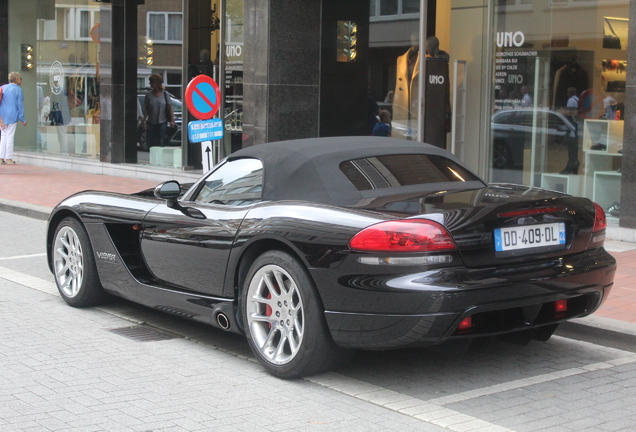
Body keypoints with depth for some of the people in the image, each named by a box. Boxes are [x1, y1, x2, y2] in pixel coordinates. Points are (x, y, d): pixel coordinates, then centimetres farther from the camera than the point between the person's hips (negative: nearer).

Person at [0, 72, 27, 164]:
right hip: (12, 116, -5)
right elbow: (20, 105, -8)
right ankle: (9, 158, -2)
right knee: (10, 137, -3)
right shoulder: (18, 90, -7)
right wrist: (22, 119, -4)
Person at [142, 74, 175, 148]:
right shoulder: (148, 95, 1)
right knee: (150, 143, -2)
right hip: (151, 123, 1)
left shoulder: (165, 94, 1)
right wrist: (144, 121, -6)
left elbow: (170, 107, 3)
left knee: (161, 142, 2)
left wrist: (172, 120, -4)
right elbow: (145, 110, 2)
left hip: (162, 122, 0)